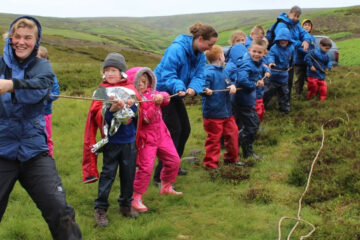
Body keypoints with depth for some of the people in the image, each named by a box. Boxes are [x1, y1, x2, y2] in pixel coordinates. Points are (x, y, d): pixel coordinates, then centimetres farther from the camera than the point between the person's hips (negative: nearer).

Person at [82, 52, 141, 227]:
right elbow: (99, 117, -11)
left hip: (129, 140, 3)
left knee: (128, 172, 11)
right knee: (108, 173, 0)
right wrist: (111, 109, -28)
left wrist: (130, 106, -23)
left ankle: (126, 204, 28)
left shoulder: (130, 89, 4)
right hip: (111, 140, -3)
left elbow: (136, 112, -3)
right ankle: (100, 209, 9)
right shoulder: (102, 91, -2)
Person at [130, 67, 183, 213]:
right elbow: (146, 119, -20)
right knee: (146, 168, -10)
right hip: (146, 137, -7)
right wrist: (155, 105, -31)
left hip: (161, 133, 7)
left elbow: (166, 98, -8)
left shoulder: (151, 93, 8)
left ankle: (166, 187, 34)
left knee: (173, 160, 12)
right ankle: (136, 199, 3)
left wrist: (160, 96, -30)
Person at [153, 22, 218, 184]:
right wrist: (178, 87, -45)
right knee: (174, 130, -14)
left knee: (185, 129, 12)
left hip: (175, 94, 9)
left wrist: (193, 88, -26)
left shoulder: (200, 55, 1)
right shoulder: (176, 50, -27)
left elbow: (199, 76, -5)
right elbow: (167, 74, -30)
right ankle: (161, 176, -9)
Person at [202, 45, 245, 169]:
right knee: (213, 138, 0)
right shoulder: (209, 72, -17)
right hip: (213, 113, -9)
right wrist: (206, 90, -47)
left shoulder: (223, 71, 11)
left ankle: (231, 158, 35)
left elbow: (228, 82, 16)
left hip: (227, 111, 9)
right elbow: (202, 86, -26)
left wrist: (232, 86, -6)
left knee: (232, 133, 17)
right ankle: (210, 164, 14)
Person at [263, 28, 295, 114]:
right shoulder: (274, 48, -16)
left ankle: (285, 107, 30)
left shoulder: (291, 48, -1)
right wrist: (271, 62, -51)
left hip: (284, 75, 4)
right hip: (274, 74, -4)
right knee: (268, 90, 3)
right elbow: (270, 55, -30)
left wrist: (290, 66, 30)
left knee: (284, 92, 16)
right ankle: (263, 104, 19)